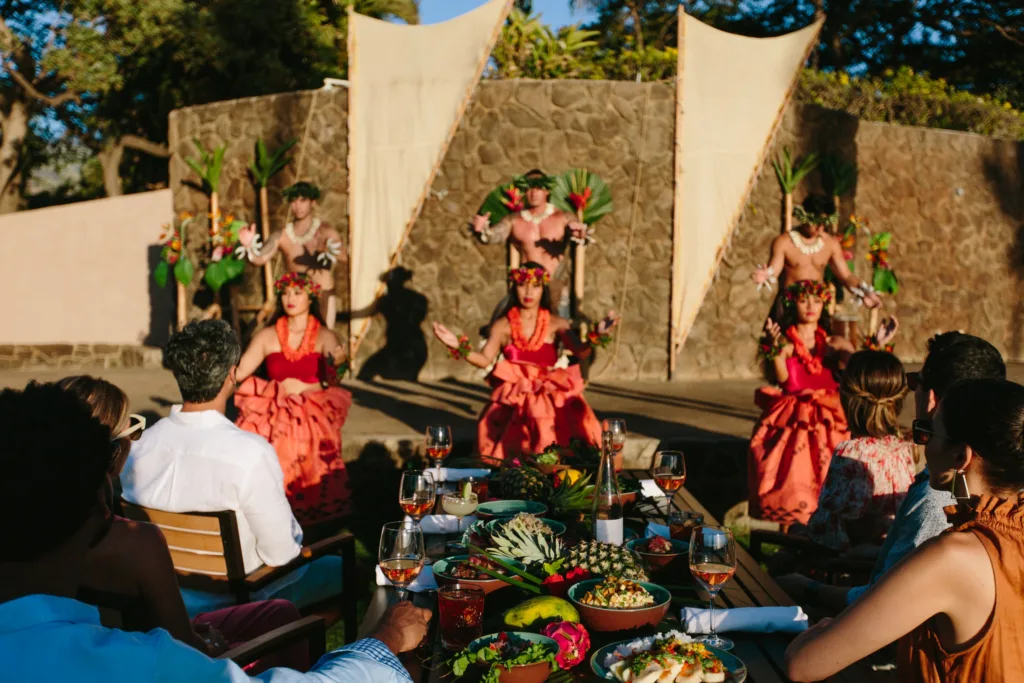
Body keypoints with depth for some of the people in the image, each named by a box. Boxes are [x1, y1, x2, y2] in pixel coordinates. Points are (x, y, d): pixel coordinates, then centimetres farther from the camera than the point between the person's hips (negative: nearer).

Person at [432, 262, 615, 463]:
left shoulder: (556, 324, 4)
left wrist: (596, 336, -31)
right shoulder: (503, 326, 7)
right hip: (513, 397, 0)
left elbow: (581, 352, -11)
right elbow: (485, 360, -1)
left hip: (551, 395, 0)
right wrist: (458, 347, -17)